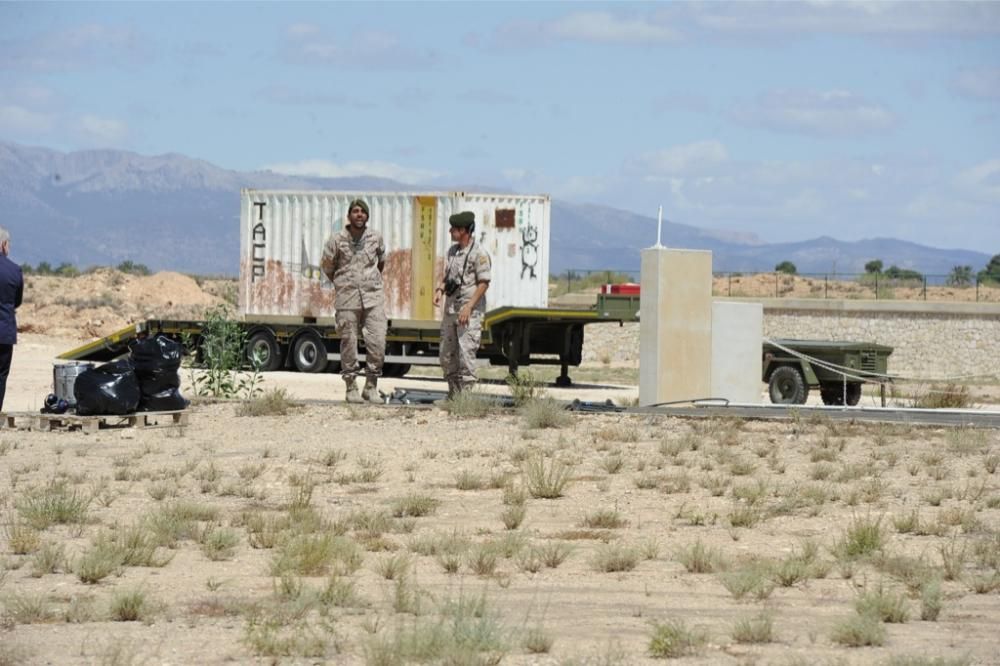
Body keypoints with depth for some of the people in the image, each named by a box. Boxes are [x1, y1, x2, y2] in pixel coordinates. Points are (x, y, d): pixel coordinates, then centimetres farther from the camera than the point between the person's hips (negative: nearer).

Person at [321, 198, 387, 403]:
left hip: (373, 296, 1)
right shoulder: (337, 240, -3)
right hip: (347, 299, -1)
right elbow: (327, 267, 11)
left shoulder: (376, 238, 3)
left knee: (377, 341, -8)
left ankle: (371, 386, 3)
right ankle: (351, 388, 9)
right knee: (349, 344, 1)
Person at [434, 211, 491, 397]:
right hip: (450, 308, 8)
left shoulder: (479, 253, -11)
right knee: (447, 355, 10)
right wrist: (440, 289, 3)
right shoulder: (453, 250, 14)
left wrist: (468, 307, -19)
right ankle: (453, 393, 18)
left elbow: (484, 283, -13)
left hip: (469, 312, -8)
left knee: (466, 354, -11)